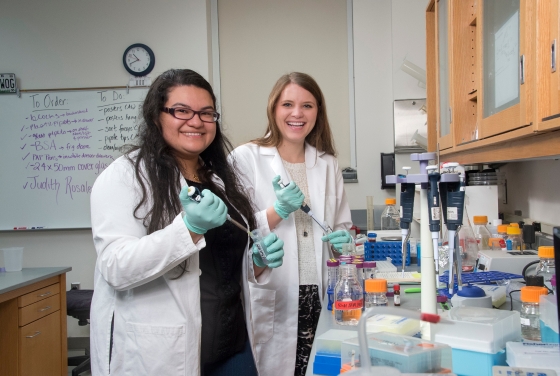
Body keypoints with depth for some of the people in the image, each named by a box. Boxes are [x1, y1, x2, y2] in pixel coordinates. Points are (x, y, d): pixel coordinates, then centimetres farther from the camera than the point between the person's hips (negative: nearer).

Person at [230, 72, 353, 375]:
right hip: (270, 303, -3)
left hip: (321, 298, 4)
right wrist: (279, 210, -19)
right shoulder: (246, 158, -4)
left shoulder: (328, 163, 10)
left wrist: (343, 239, -4)